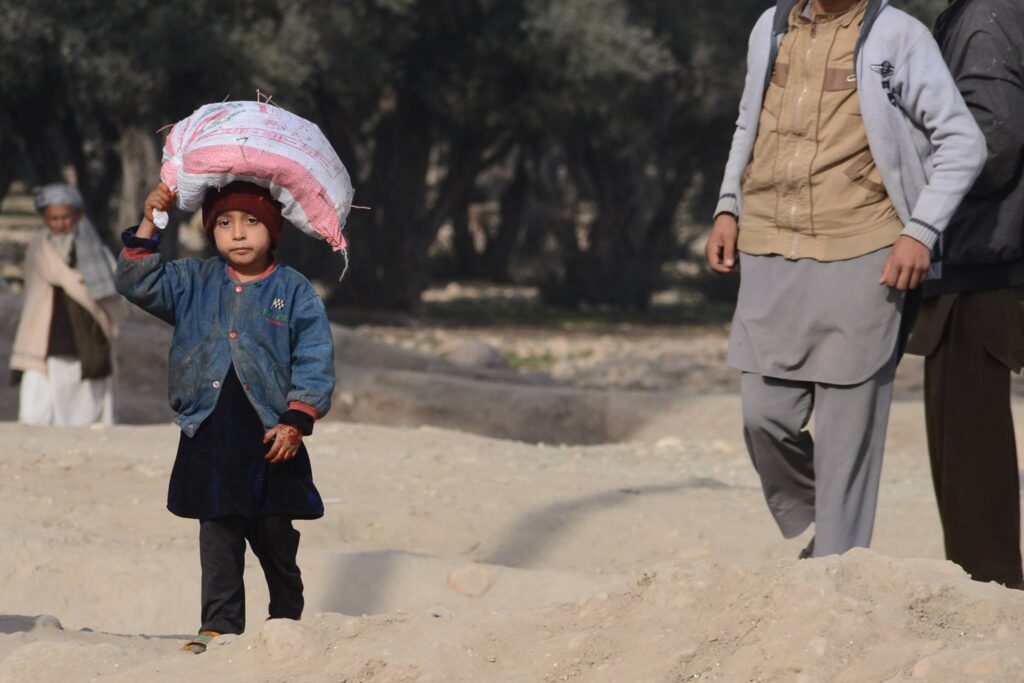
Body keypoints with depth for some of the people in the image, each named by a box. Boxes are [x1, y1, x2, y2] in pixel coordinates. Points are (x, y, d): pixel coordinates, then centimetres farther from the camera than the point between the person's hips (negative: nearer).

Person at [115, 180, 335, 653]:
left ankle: (286, 620, 22)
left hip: (271, 437, -2)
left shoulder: (294, 292, 0)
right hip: (210, 438, 2)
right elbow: (137, 284, 1)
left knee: (275, 538, 7)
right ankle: (220, 626, 3)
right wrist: (149, 225, -8)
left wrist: (296, 422, -12)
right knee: (218, 539, 0)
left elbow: (315, 364, -3)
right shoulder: (194, 282, 8)